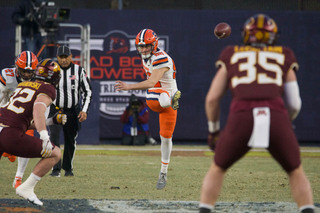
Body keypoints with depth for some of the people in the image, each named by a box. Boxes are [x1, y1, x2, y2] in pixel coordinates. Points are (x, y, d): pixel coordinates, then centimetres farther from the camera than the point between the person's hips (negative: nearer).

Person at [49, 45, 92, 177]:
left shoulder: (79, 71, -3)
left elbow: (87, 92, 2)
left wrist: (84, 110, -8)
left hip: (72, 111, 1)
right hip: (55, 110, -1)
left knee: (71, 141, 8)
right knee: (54, 138, -17)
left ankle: (68, 168, 26)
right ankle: (56, 169, -17)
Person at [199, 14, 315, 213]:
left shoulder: (232, 56, 25)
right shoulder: (283, 57, 25)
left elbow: (212, 98, 20)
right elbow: (294, 104, 20)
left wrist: (214, 130, 35)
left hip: (242, 116, 0)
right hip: (276, 115, 0)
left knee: (217, 169, 24)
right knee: (296, 172, 22)